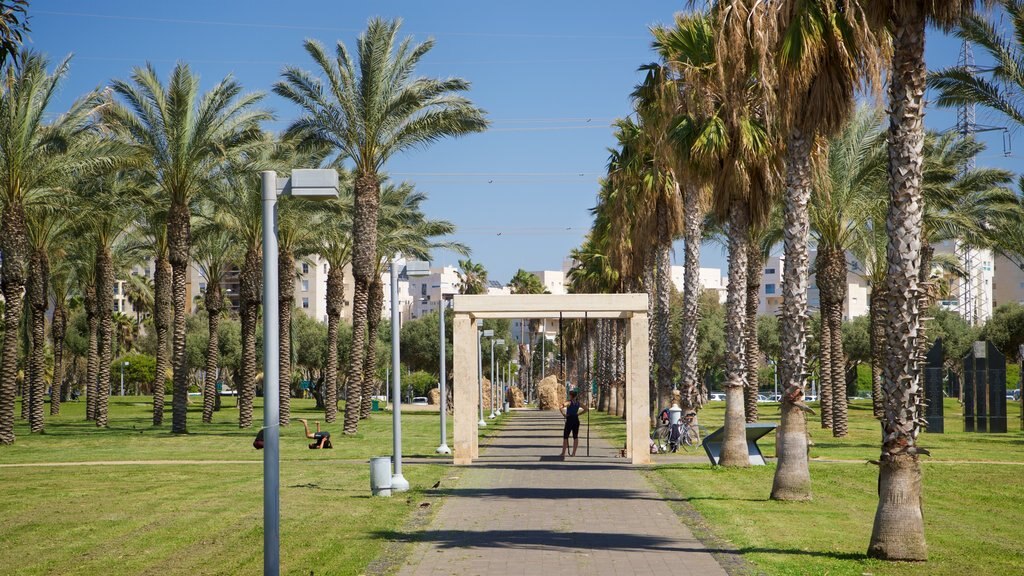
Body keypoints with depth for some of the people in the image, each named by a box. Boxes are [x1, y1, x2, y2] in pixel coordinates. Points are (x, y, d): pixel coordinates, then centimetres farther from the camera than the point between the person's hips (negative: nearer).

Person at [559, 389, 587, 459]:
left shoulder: (569, 402, -12)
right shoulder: (578, 402, 4)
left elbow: (561, 408, -28)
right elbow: (585, 409, 13)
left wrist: (563, 414, -14)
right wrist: (578, 413, 10)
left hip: (569, 420, -5)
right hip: (576, 420, 5)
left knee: (565, 437, 2)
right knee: (575, 437, 10)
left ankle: (563, 453, 2)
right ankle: (574, 453, 10)